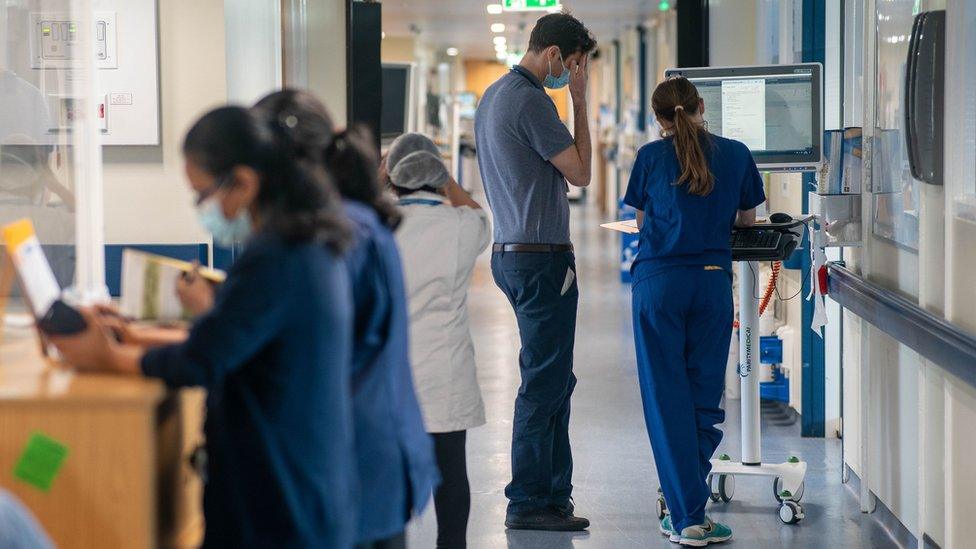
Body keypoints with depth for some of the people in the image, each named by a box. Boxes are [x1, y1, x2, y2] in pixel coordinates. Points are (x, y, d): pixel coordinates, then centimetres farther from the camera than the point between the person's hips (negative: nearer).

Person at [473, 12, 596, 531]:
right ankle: (529, 502, -1)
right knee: (544, 382, -5)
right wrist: (580, 103, -7)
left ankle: (553, 491, 21)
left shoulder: (493, 95, 16)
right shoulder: (531, 101, -17)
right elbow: (580, 173, -11)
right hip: (541, 257, -11)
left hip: (509, 251, 11)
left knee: (554, 380, 16)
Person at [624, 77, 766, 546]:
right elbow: (748, 219, 18)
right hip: (713, 281, 1)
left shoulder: (652, 156, 2)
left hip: (659, 282, -1)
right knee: (704, 396, 10)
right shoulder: (736, 154, 6)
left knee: (667, 398, 1)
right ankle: (686, 501, 11)